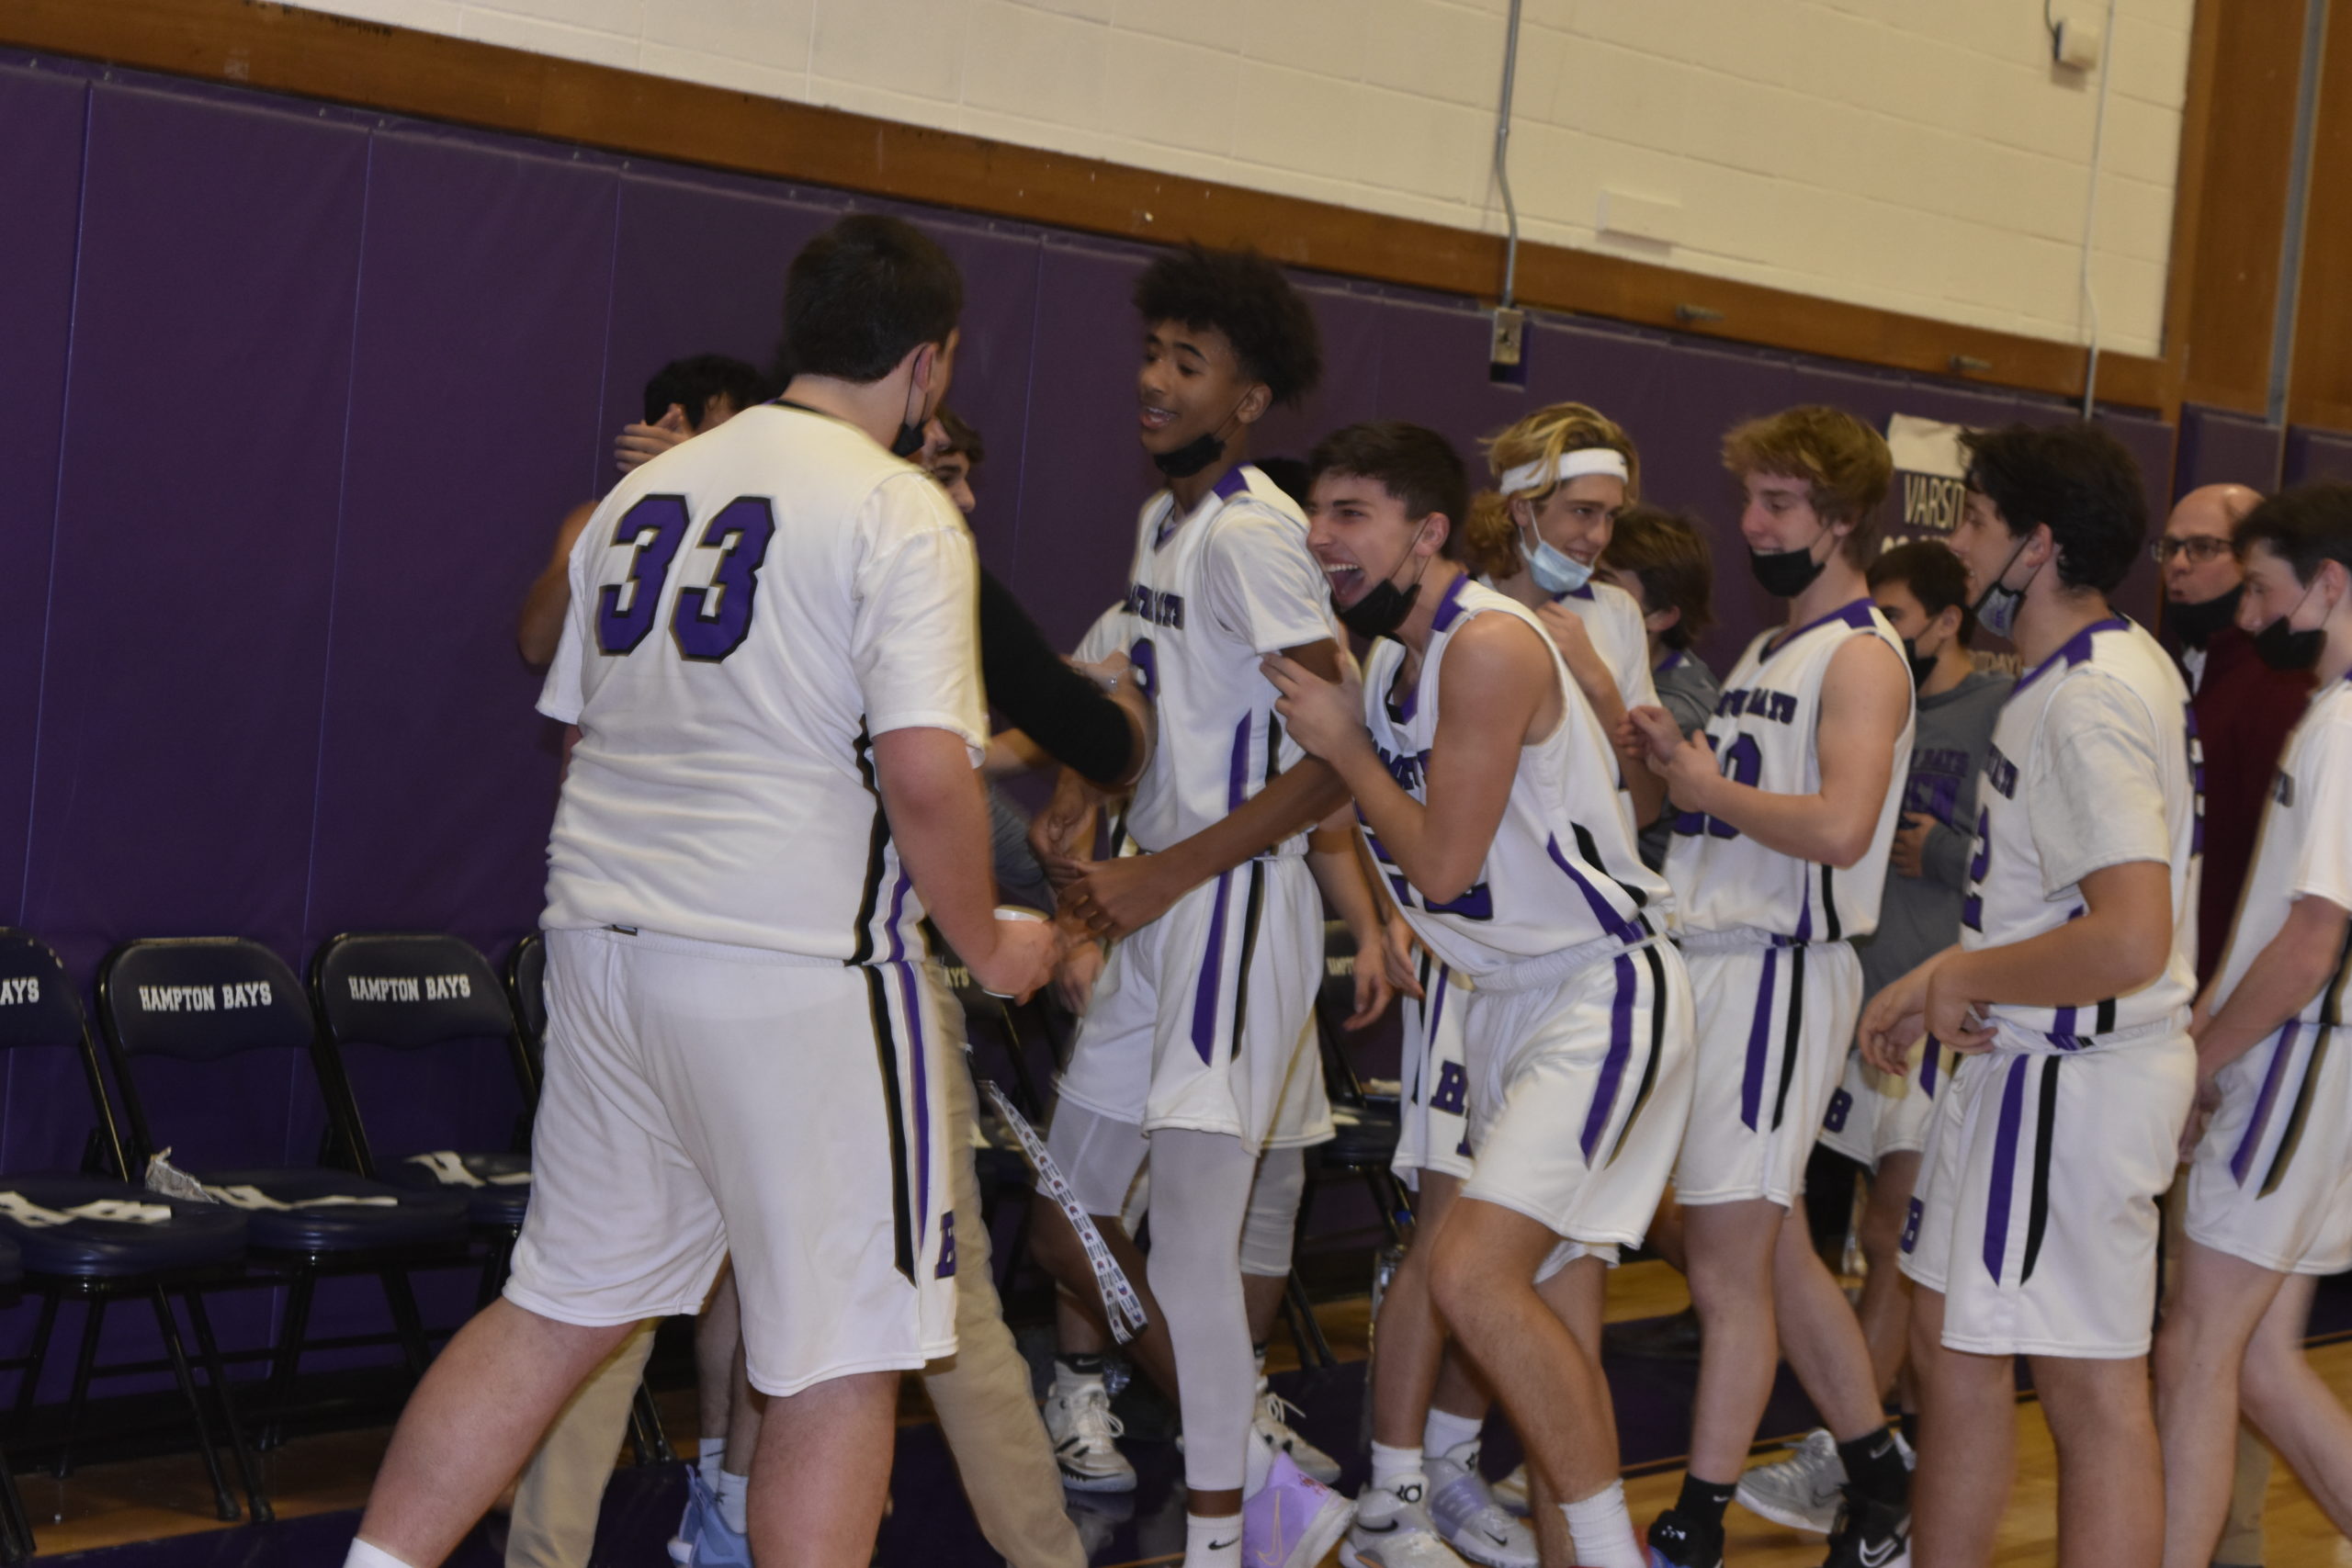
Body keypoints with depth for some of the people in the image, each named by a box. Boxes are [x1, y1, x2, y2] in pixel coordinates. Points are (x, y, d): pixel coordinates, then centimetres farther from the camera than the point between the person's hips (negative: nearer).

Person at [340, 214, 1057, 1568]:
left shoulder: (645, 492, 13)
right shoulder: (902, 514, -10)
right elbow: (924, 773, -20)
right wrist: (989, 942, -5)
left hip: (606, 941, 7)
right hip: (798, 970, -7)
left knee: (558, 1309, 17)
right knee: (846, 1349, 5)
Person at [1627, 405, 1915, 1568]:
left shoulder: (1862, 656, -10)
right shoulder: (1763, 654, 18)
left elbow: (1840, 826, -25)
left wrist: (1711, 787, -13)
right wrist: (1675, 757, 3)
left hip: (1780, 970, -9)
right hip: (1707, 957, 9)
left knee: (1728, 1257, -6)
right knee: (1770, 1248, 15)